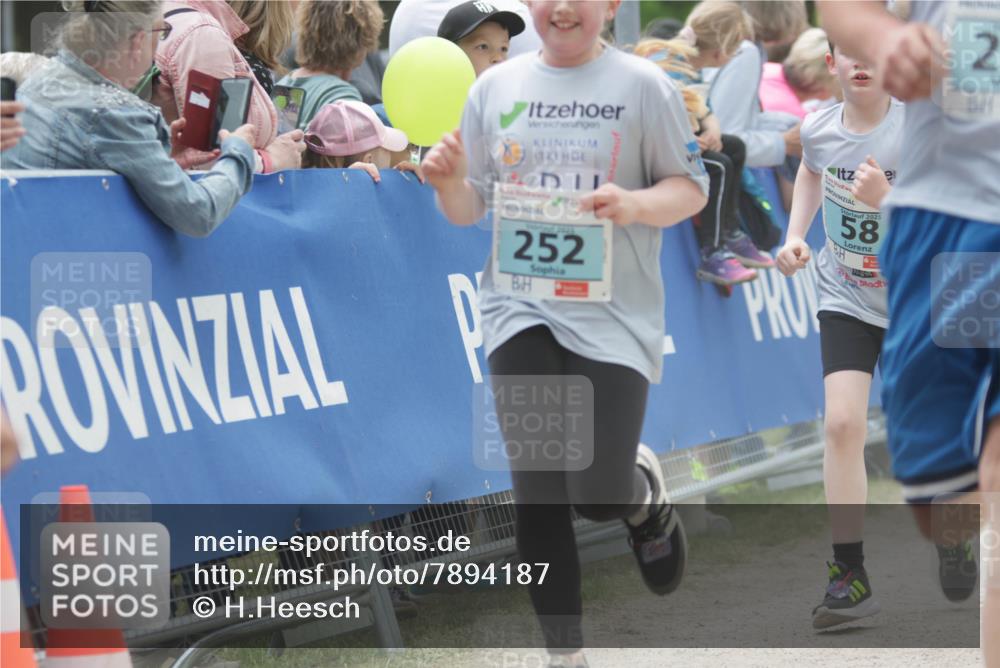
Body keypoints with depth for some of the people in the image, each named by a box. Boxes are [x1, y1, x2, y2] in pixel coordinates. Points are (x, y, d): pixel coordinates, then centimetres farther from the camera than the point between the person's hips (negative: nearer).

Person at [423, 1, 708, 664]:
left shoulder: (643, 85, -1)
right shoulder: (496, 87, 7)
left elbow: (691, 188, 2)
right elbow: (469, 209, 12)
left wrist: (635, 205, -19)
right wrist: (448, 182, -11)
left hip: (613, 312, -2)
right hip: (520, 307, 2)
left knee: (599, 496, -8)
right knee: (537, 494, -3)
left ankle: (644, 488, 29)